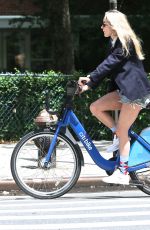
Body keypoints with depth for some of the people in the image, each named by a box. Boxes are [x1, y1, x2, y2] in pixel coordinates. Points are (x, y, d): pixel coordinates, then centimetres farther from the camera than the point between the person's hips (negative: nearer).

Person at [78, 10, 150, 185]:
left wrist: (90, 79, -21)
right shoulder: (115, 43, 15)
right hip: (124, 91, 9)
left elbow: (109, 64, -21)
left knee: (122, 131, -6)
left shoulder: (125, 42, -13)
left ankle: (123, 173, 0)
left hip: (135, 91, -9)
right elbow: (110, 68, 13)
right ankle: (118, 136, 7)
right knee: (95, 107, -3)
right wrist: (89, 84, 4)